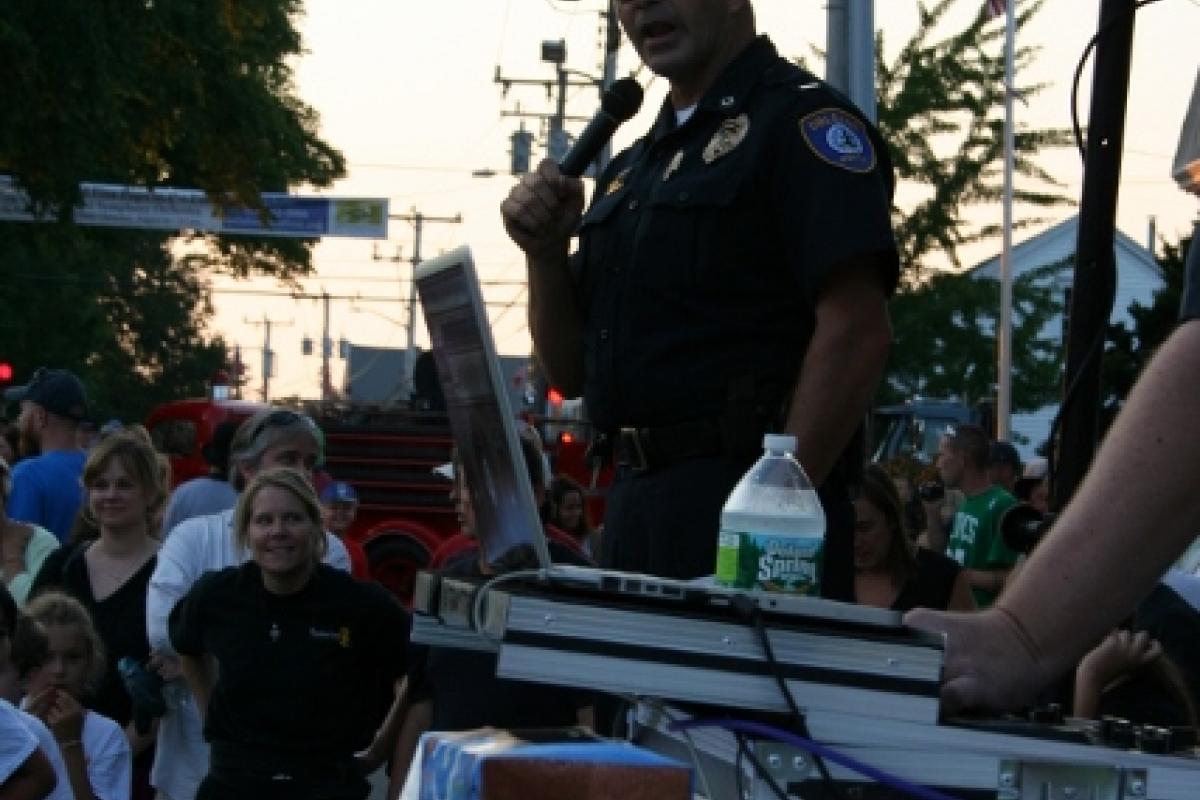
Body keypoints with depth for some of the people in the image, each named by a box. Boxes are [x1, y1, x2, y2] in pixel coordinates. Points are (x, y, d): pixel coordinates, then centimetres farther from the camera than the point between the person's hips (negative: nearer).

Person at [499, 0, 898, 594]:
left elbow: (856, 334, -16)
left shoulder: (802, 119, -5)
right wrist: (545, 253, 4)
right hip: (635, 502, 8)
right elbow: (572, 373, 22)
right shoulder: (630, 170, 20)